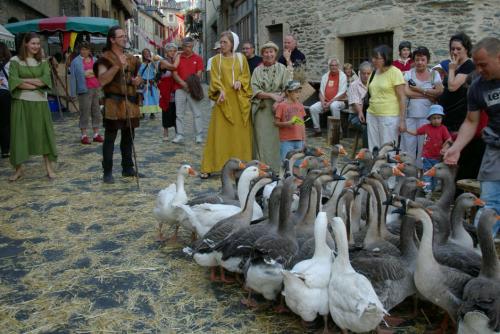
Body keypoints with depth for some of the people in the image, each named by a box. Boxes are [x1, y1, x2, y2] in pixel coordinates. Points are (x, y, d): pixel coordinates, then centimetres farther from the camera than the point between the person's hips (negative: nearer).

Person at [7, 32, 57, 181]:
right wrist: (36, 85, -13)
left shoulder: (43, 62, 9)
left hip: (40, 103, 2)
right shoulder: (15, 60, 1)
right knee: (19, 135, 2)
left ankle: (49, 168, 10)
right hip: (21, 102, -2)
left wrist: (25, 80, -13)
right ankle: (19, 169, 12)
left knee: (44, 134, 3)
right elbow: (13, 81, -12)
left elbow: (46, 79, -7)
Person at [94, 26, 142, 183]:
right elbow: (102, 80, -19)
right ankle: (107, 172, 3)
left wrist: (138, 80, 2)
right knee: (110, 138, -2)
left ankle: (128, 168, 24)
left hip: (130, 102, 7)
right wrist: (117, 66, -24)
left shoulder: (131, 58, 15)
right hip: (113, 103, -7)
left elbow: (137, 76, 26)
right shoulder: (106, 58, -6)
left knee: (128, 137, 13)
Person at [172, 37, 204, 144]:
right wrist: (184, 84, -13)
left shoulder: (197, 58, 5)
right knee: (179, 114, 3)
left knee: (197, 113, -1)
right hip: (180, 89, 1)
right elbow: (175, 74, 1)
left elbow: (199, 74, -1)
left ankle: (198, 135, 4)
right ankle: (179, 135, 8)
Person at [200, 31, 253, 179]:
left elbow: (246, 75, 9)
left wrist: (239, 81, -12)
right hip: (223, 99, -1)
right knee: (219, 132, -4)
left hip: (238, 100, 1)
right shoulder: (216, 59, 5)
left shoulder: (241, 58, 9)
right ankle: (208, 167, -1)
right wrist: (221, 90, -21)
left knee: (240, 132, 3)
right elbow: (214, 78, -3)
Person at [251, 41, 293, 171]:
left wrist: (279, 101, -19)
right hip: (261, 110, 1)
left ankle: (276, 169, 5)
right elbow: (255, 91, -2)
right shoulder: (257, 70, 9)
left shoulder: (282, 69, 5)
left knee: (276, 138, -3)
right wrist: (271, 95, -14)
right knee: (262, 140, -1)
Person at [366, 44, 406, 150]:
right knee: (373, 149, 9)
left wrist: (402, 120, -15)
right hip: (372, 115, 6)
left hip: (389, 117, -6)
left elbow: (402, 98, -10)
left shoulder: (395, 72, -8)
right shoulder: (376, 72, 11)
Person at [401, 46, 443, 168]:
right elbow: (406, 92, -7)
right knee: (408, 144, 1)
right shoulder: (408, 74, 8)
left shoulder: (434, 74, 9)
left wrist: (419, 90, -9)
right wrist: (428, 95, -7)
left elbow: (440, 91, -5)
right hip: (410, 114, 0)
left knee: (424, 145, 1)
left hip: (426, 115, 0)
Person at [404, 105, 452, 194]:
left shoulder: (443, 128, -7)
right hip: (426, 157, 0)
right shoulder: (426, 127, -2)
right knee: (427, 174, 2)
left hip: (437, 157, 0)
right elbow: (415, 132, 6)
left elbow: (448, 140, -9)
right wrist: (405, 129, -4)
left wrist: (444, 149, -24)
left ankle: (433, 189, 25)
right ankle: (427, 190, 4)